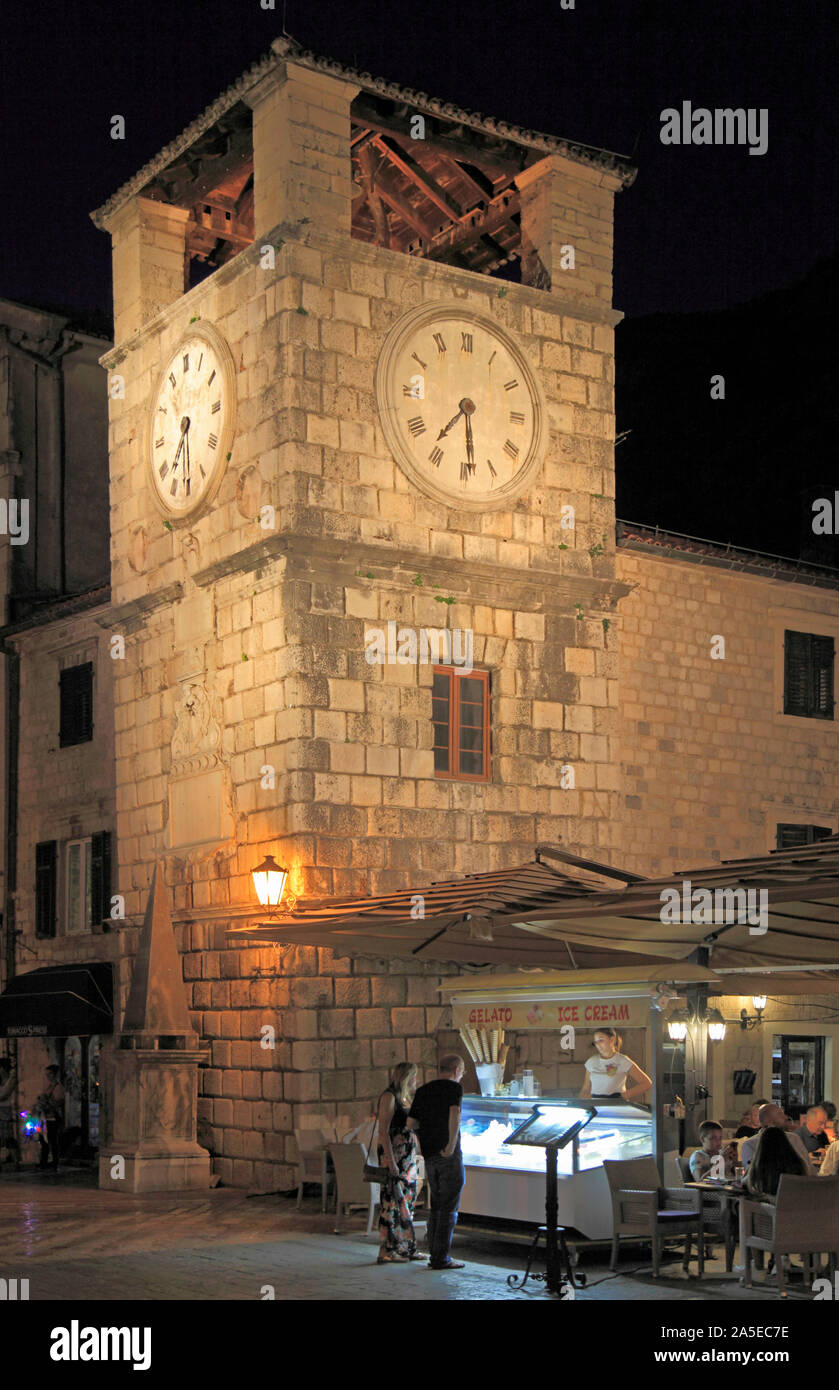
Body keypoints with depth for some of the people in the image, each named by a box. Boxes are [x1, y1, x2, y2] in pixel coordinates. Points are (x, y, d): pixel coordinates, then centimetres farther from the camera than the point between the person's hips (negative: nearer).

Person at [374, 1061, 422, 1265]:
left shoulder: (405, 1098, 17)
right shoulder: (389, 1097, -11)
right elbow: (383, 1131, -17)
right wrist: (391, 1161, -22)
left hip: (408, 1156, 9)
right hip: (393, 1155, -9)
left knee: (407, 1201, 11)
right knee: (392, 1202, -7)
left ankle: (407, 1248, 18)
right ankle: (387, 1251, -3)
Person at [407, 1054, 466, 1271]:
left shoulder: (423, 1091, 12)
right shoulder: (454, 1088, -6)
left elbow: (411, 1123, 11)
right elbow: (455, 1114, -24)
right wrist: (451, 1144, -22)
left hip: (429, 1155, 6)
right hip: (449, 1156, -6)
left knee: (436, 1206, 15)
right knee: (449, 1207, -1)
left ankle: (435, 1255, 15)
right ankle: (442, 1258, -1)